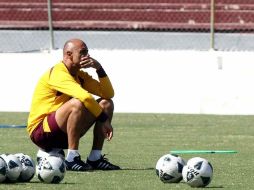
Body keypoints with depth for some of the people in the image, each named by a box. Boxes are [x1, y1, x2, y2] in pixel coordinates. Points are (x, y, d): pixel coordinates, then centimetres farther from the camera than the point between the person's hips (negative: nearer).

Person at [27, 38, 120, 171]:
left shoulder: (80, 75, 11)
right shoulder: (58, 73, -18)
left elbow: (108, 94, 5)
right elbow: (85, 96, -32)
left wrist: (99, 68, -6)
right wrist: (104, 119, -25)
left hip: (63, 132, 9)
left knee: (106, 103, 1)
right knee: (77, 103, -34)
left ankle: (95, 159, -4)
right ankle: (71, 159, -29)